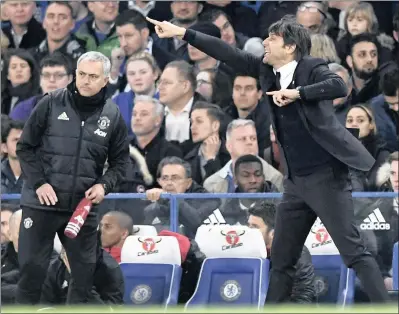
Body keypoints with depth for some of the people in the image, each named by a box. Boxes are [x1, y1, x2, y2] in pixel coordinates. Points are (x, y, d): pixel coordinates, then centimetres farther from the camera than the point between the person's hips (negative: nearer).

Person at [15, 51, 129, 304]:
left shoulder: (113, 116, 2)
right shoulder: (51, 104, -4)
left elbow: (120, 160, 11)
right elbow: (26, 146, 0)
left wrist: (104, 185, -8)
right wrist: (39, 182, -11)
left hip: (83, 205, 2)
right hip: (41, 203, -2)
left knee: (85, 269, 6)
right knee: (32, 267, -1)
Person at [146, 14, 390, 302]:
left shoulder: (312, 68, -11)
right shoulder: (267, 69, 7)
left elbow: (339, 86, -29)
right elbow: (228, 54, 9)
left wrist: (297, 93, -32)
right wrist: (182, 33, 9)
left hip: (326, 176, -7)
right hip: (296, 181, 7)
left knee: (354, 252, -11)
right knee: (282, 259, 10)